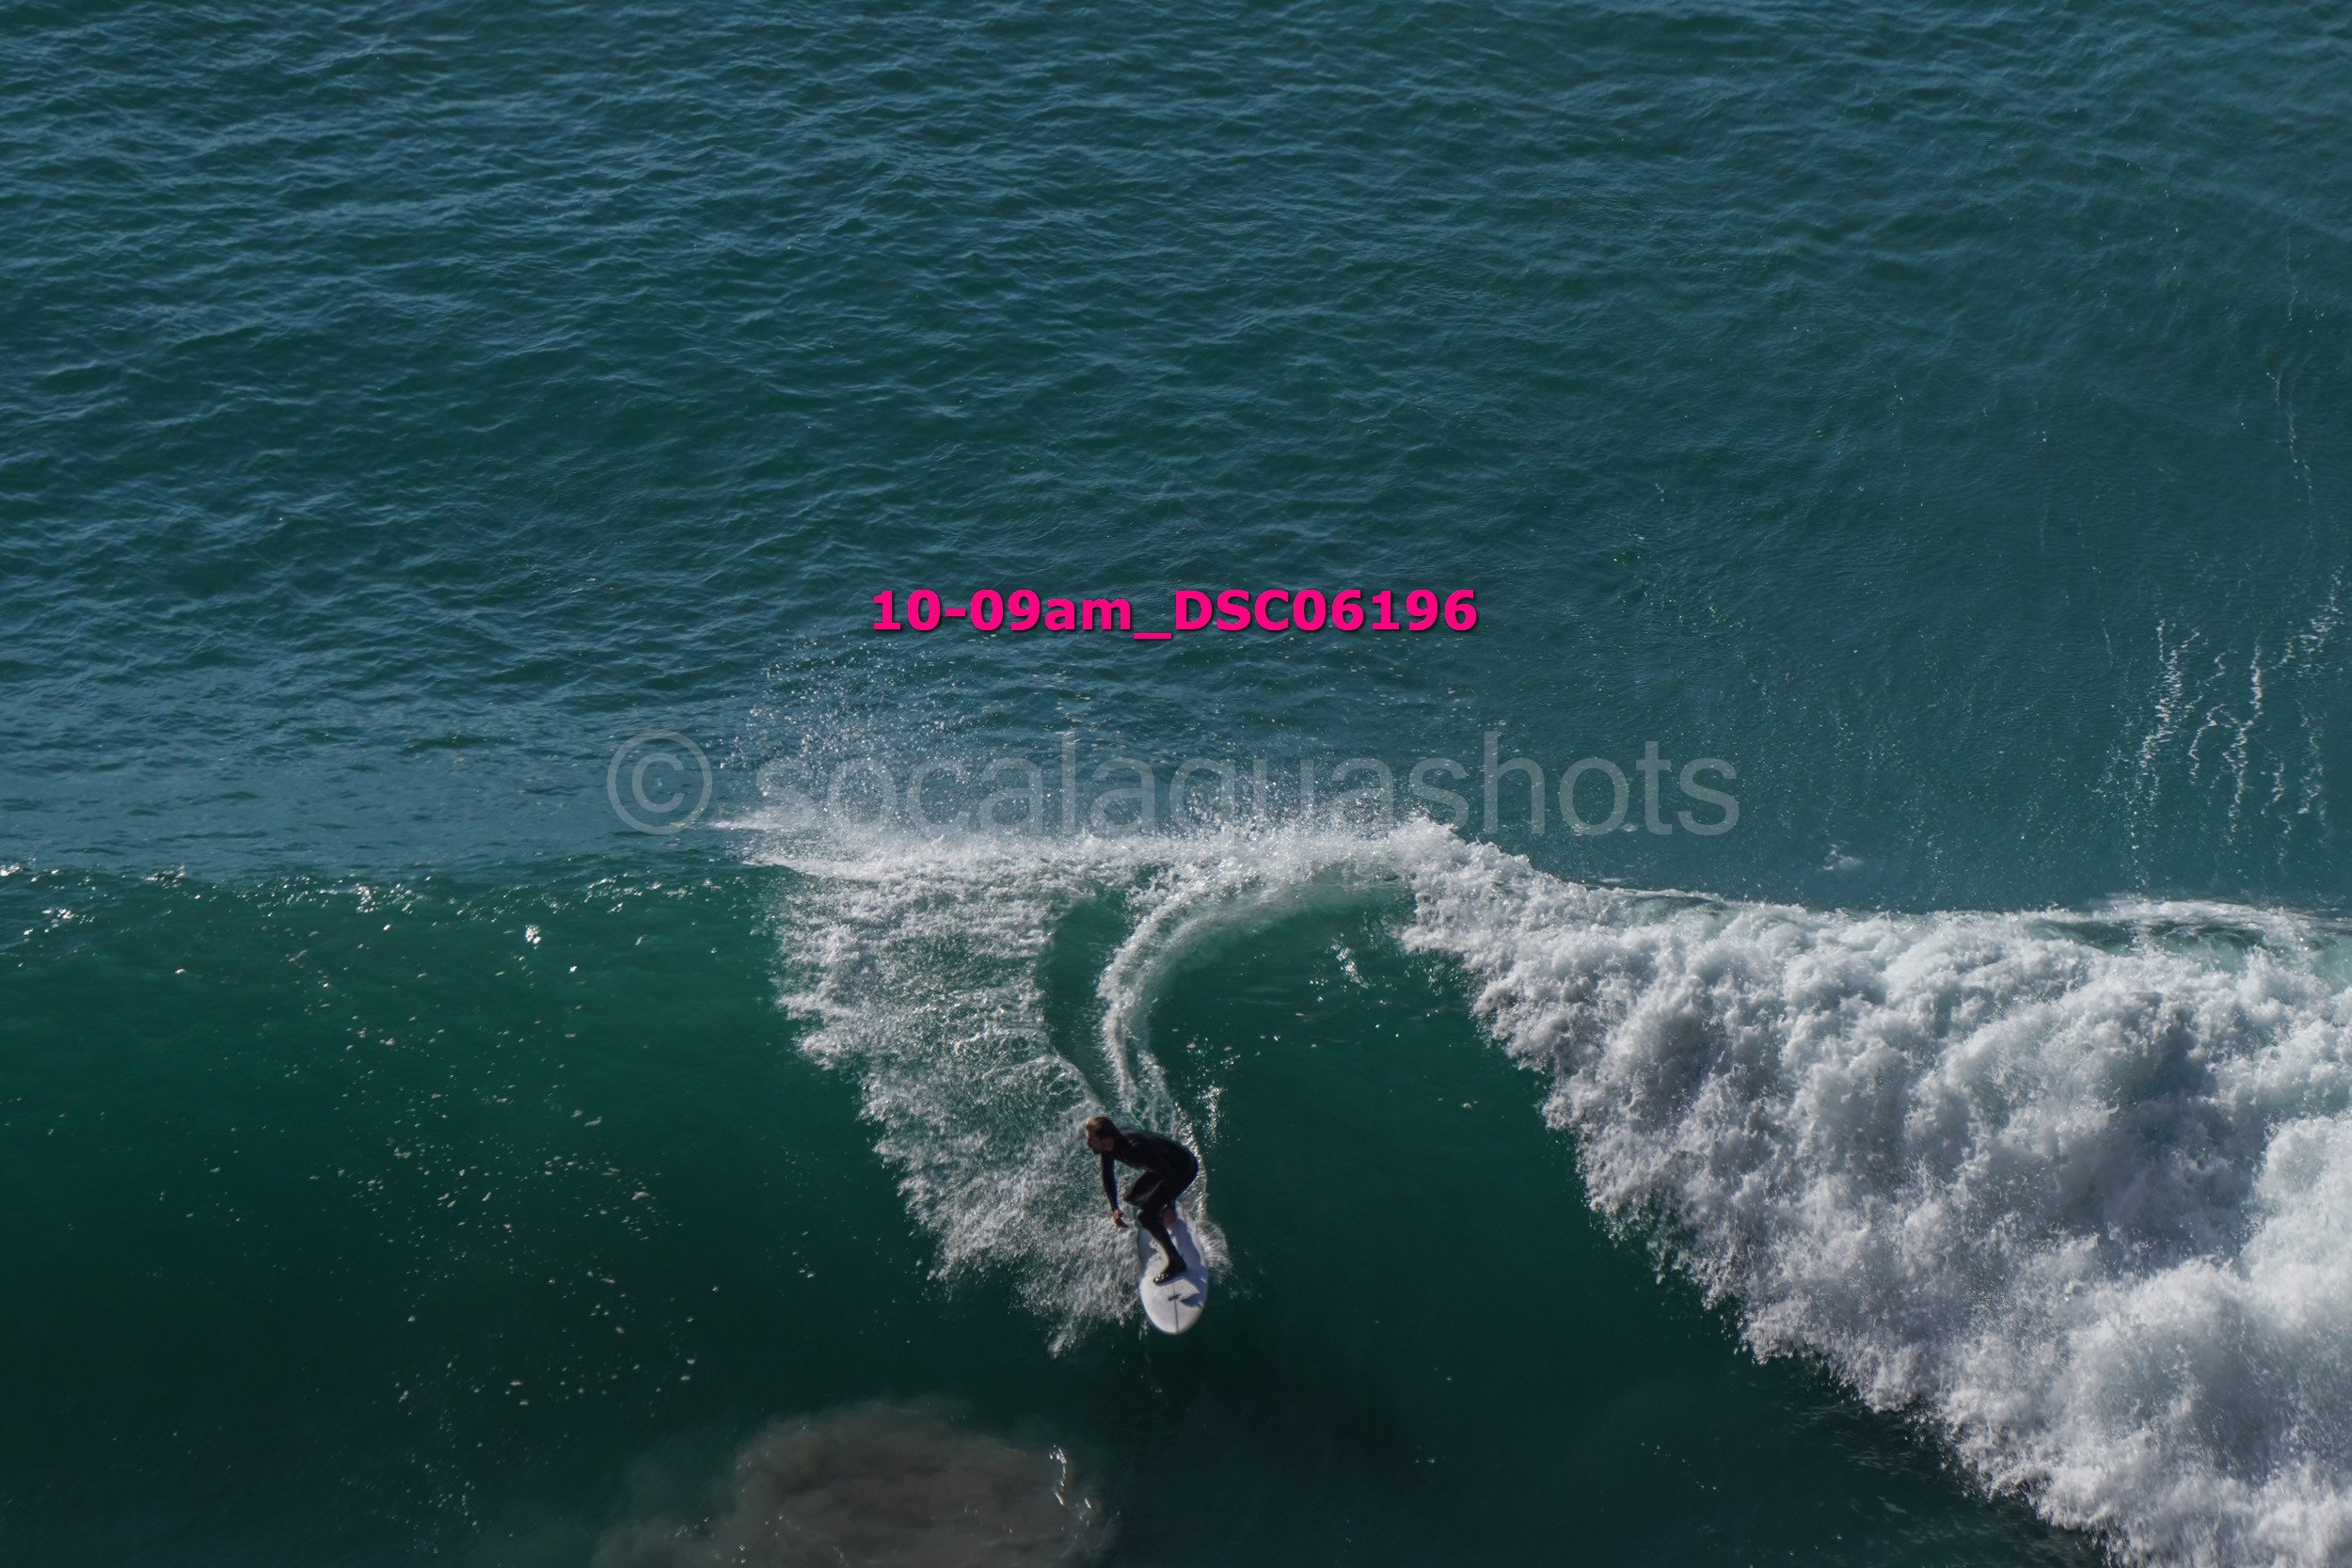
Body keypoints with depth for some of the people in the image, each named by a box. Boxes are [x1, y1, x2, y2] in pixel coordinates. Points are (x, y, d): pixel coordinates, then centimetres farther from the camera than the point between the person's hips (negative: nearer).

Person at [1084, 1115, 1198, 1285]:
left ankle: (1176, 1263, -7)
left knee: (1146, 1216, -16)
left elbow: (1169, 1175, -29)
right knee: (1131, 1197, 21)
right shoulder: (1108, 1145, -15)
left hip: (1185, 1167, -9)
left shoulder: (1136, 1148, -39)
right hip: (1166, 1164, 9)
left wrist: (1170, 1208, -24)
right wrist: (1114, 1209, -5)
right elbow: (1108, 1177, 2)